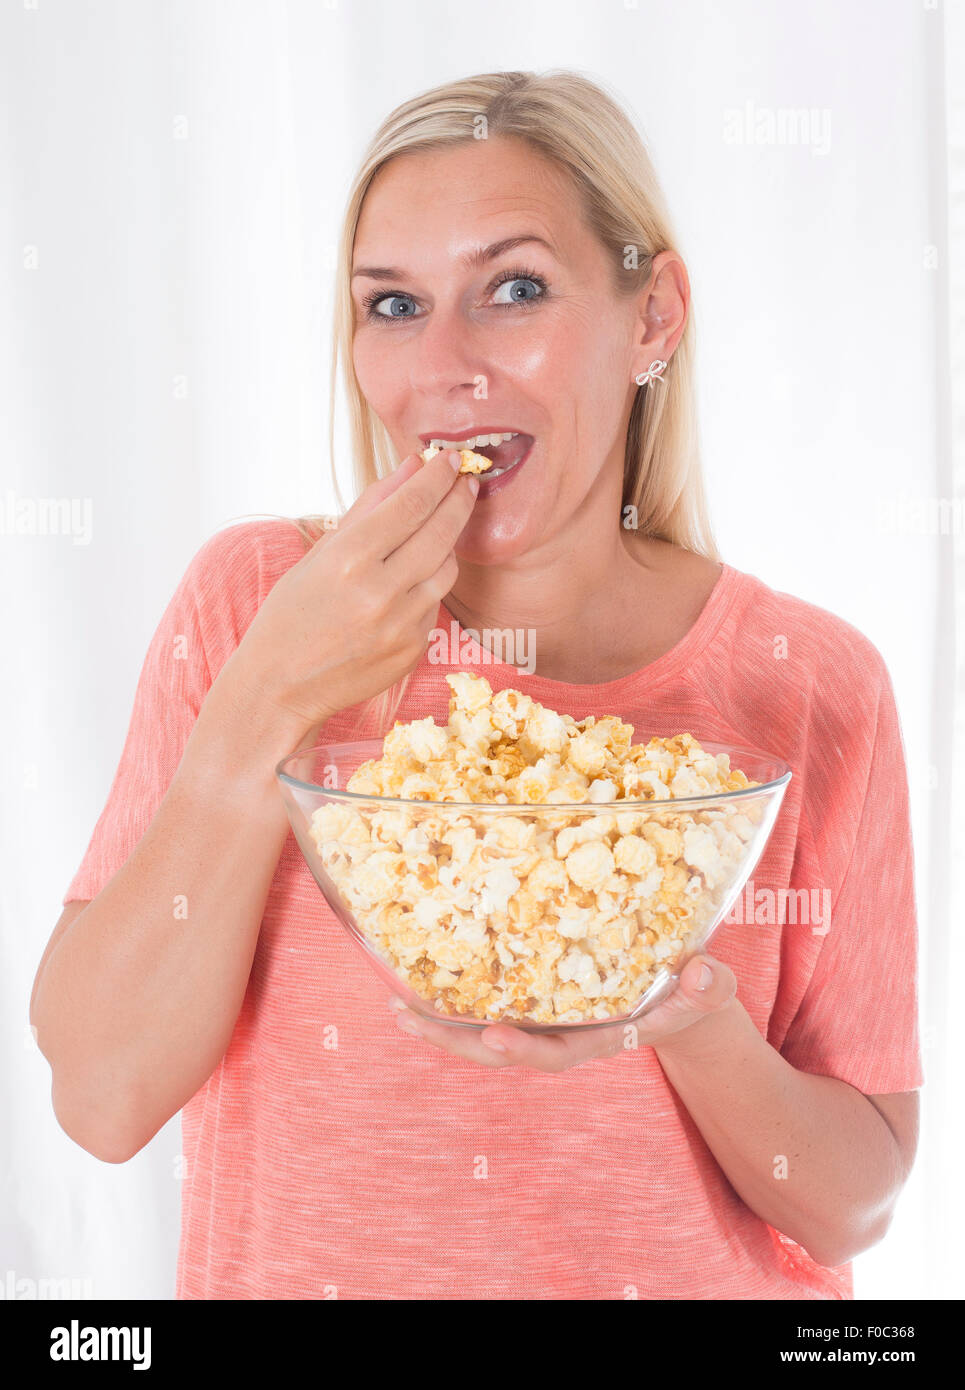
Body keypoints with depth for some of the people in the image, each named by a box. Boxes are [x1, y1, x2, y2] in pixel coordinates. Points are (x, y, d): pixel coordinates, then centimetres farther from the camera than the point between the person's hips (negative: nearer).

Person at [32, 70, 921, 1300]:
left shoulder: (809, 683, -13)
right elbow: (100, 1096, -16)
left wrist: (687, 1021, -27)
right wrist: (264, 708, -25)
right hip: (293, 1271, 1)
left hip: (688, 1278, 0)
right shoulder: (250, 600, -11)